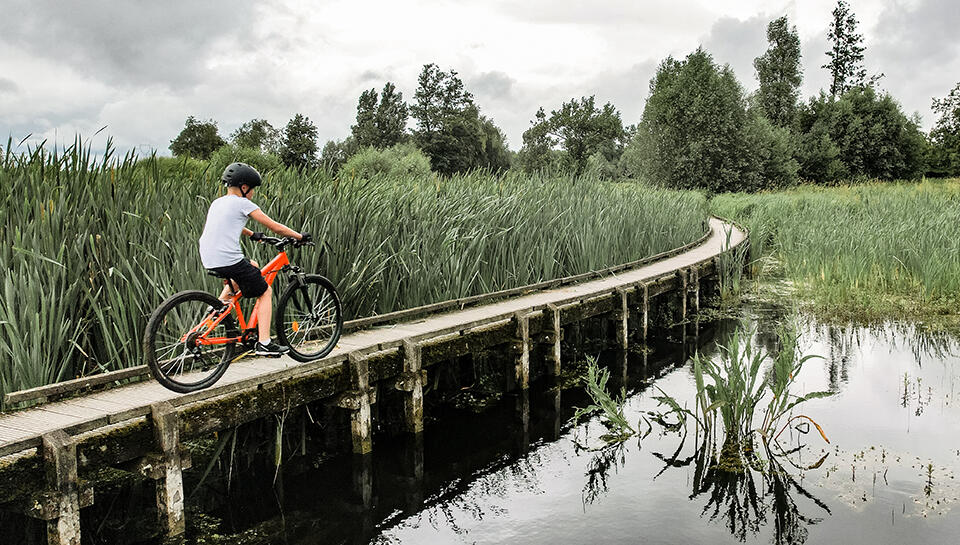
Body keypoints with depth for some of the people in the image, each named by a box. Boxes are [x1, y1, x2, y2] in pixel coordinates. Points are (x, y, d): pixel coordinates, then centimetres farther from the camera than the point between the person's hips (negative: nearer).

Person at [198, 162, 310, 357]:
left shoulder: (217, 203, 18)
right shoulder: (242, 203, -3)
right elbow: (275, 226, -1)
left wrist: (252, 235, 51)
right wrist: (300, 236, 10)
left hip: (208, 260, 8)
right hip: (229, 259, -8)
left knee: (252, 267, 32)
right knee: (265, 292, 7)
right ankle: (264, 343, 0)